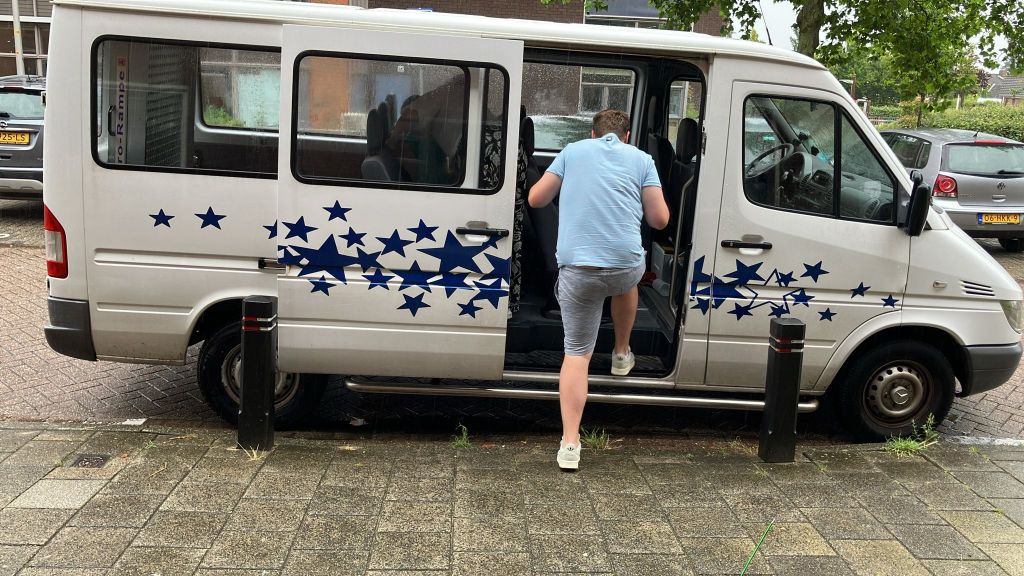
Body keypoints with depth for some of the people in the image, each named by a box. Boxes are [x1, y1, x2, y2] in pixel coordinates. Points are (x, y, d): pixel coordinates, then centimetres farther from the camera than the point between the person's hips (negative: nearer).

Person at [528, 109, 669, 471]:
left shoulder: (573, 151, 15)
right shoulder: (641, 159, 13)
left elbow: (535, 199, 16)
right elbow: (659, 219, 9)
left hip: (577, 266, 0)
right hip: (626, 264, 1)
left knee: (577, 353, 6)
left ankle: (570, 444, 0)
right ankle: (621, 355, 49)